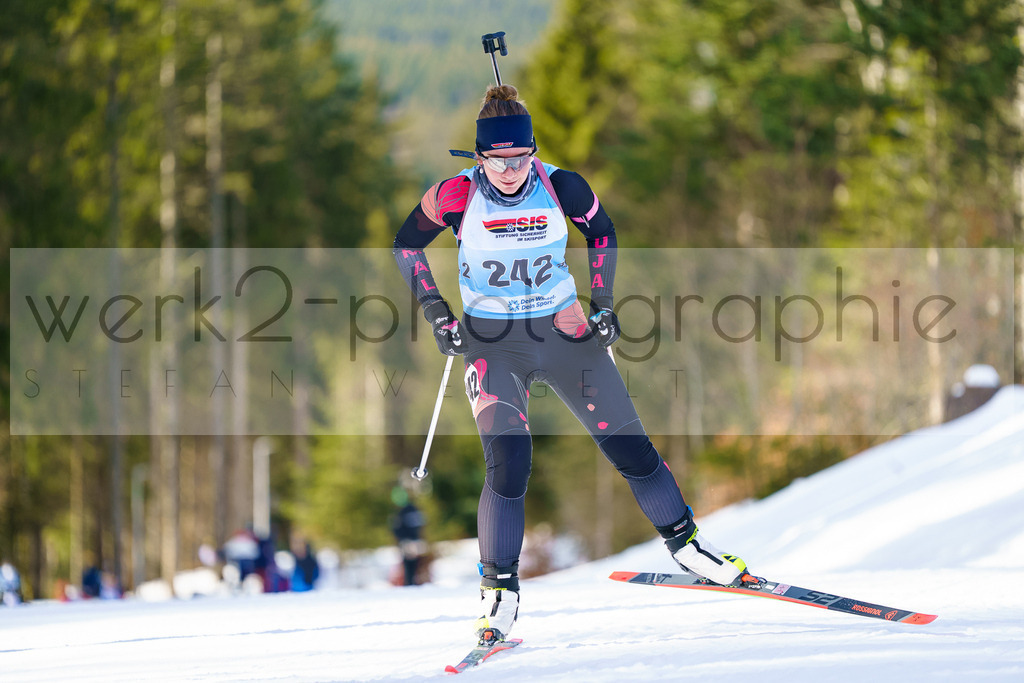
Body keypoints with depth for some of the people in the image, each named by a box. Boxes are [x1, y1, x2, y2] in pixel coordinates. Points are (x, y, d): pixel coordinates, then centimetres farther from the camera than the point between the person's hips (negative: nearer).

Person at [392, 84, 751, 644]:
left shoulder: (562, 187, -12)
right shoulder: (457, 196, -16)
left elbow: (601, 232, 8)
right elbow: (407, 244, 2)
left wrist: (602, 302, 3)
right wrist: (436, 313, -5)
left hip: (565, 331, 2)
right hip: (492, 343, -2)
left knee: (630, 448, 2)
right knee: (508, 462, -19)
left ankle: (685, 544, 24)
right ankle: (499, 590, -4)